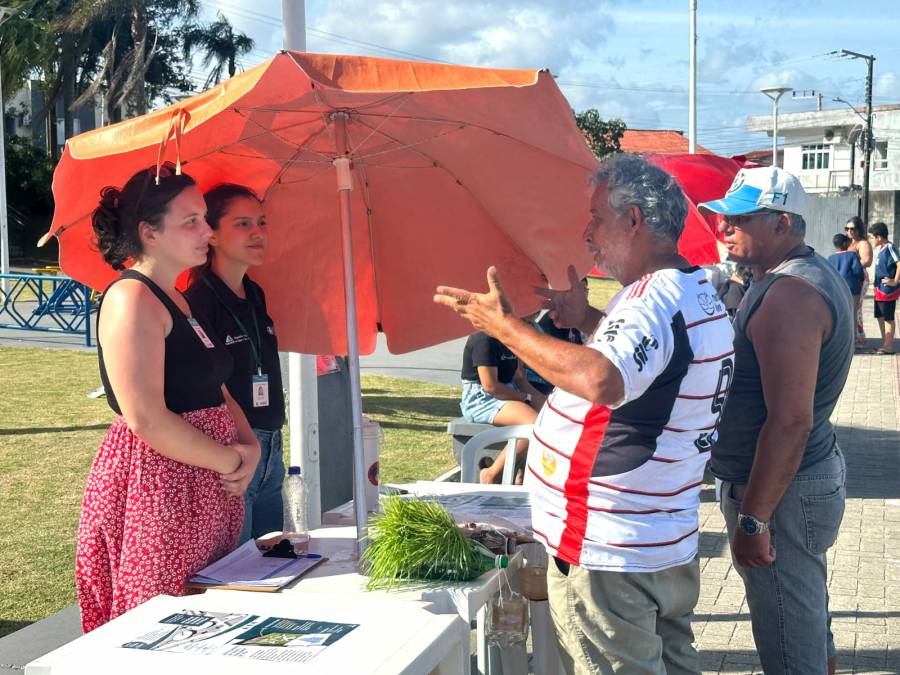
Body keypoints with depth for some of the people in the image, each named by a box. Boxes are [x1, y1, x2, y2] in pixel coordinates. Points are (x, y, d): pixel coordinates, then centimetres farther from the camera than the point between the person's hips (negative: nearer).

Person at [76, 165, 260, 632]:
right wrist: (231, 462, -12)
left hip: (204, 486, 9)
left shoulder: (177, 300, 16)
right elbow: (146, 419, -22)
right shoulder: (131, 300, -14)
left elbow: (213, 390, 21)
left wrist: (249, 445, 1)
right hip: (154, 485, -9)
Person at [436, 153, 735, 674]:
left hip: (608, 558, -10)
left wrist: (505, 326, -31)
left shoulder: (656, 300, -22)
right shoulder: (699, 292, 12)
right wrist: (589, 319, 18)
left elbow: (602, 381, -40)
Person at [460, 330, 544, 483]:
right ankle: (491, 476, -18)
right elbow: (490, 386, -22)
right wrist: (527, 397, -14)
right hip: (480, 399, -9)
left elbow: (519, 379, 13)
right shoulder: (484, 339, -17)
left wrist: (543, 400, -2)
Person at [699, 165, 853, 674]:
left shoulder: (789, 295, -23)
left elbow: (791, 421, -27)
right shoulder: (815, 275, 11)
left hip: (783, 490, -11)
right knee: (810, 625, 24)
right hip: (816, 472, 11)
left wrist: (752, 519, -24)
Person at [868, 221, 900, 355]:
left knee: (888, 318, -1)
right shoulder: (879, 248, 10)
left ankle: (889, 346, 6)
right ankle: (884, 343, 25)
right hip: (880, 289, 9)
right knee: (880, 316, 16)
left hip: (887, 290, -9)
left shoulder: (889, 248, -17)